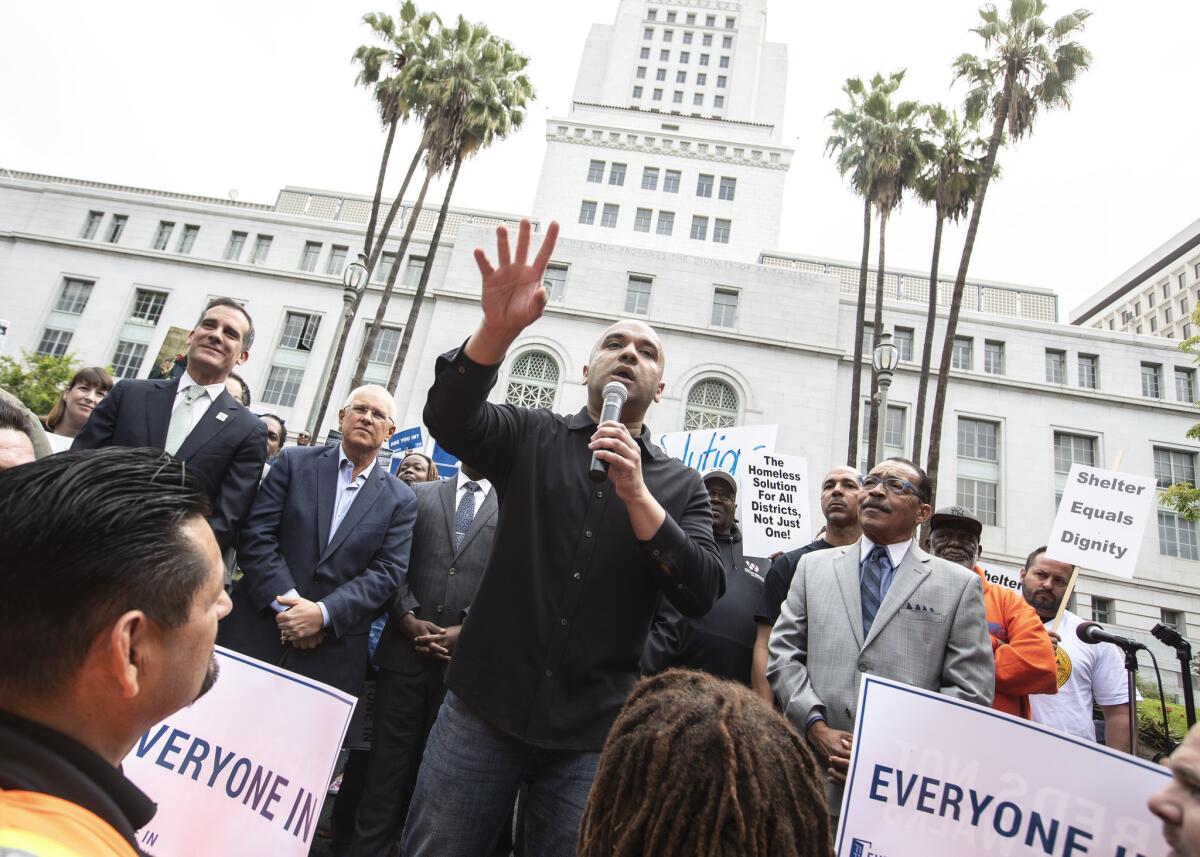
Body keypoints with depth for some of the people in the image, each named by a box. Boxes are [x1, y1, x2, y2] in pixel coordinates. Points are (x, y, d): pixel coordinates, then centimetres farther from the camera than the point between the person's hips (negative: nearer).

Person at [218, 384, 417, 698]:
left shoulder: (401, 499, 3)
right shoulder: (294, 462, 3)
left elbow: (387, 572, -4)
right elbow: (256, 534, -3)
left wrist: (324, 613, -15)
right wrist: (287, 603, -13)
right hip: (259, 628, 0)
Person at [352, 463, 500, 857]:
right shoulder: (418, 495, 9)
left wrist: (466, 630, -10)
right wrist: (408, 617, -7)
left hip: (466, 657, -1)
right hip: (405, 649, 1)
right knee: (388, 762, 8)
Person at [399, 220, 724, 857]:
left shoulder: (680, 485, 4)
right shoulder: (532, 438, 4)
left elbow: (701, 596, -7)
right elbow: (448, 418, -14)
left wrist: (636, 494, -19)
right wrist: (499, 328, -31)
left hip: (591, 733, 1)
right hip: (484, 708, 0)